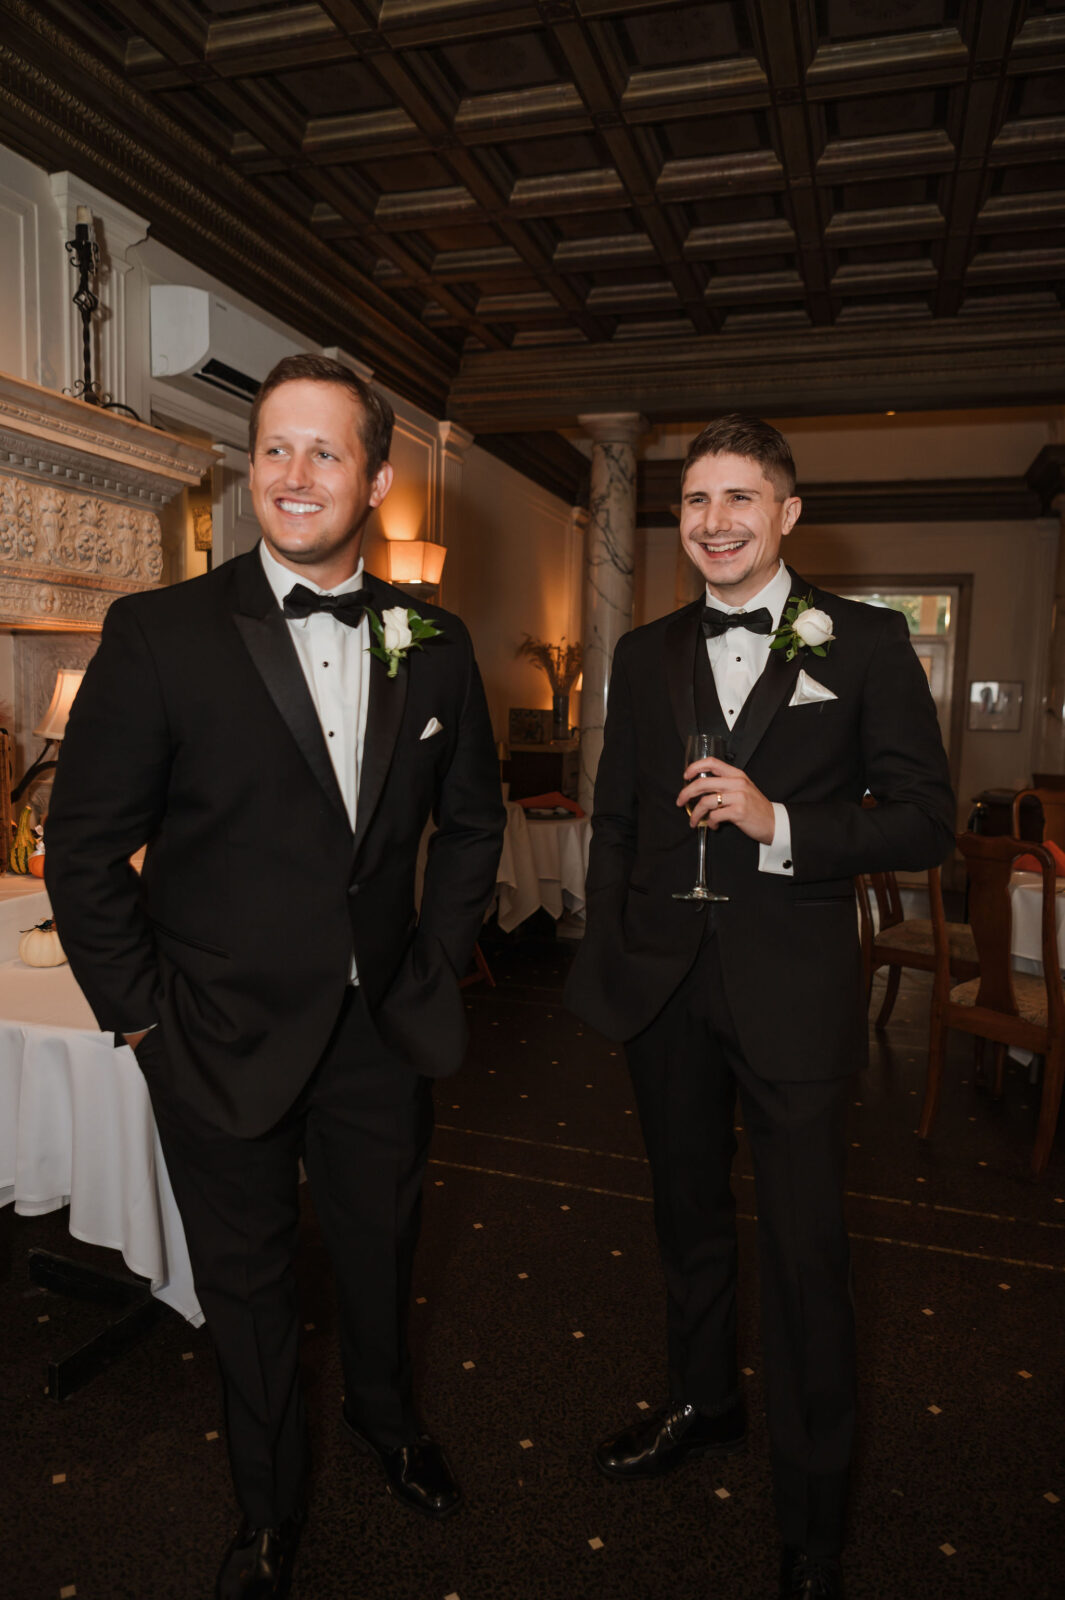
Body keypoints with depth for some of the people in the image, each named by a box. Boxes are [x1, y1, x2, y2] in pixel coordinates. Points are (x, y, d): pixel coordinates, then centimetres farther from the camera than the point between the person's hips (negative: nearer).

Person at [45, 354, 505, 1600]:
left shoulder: (433, 644, -1)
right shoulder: (159, 634, -12)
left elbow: (472, 818, 10)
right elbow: (83, 850, -8)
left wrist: (439, 963, 5)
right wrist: (143, 1018, -8)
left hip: (385, 1031, 3)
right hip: (228, 1042, -3)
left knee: (381, 1244, 25)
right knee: (247, 1281, 18)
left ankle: (383, 1409, 57)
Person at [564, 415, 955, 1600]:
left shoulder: (865, 643, -5)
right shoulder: (645, 655, 6)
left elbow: (925, 820, -9)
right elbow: (615, 819, 10)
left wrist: (780, 826, -22)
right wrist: (605, 959, 6)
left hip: (790, 989, -4)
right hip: (664, 982, 4)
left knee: (804, 1248, 7)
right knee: (687, 1212, 21)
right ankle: (701, 1404, 47)